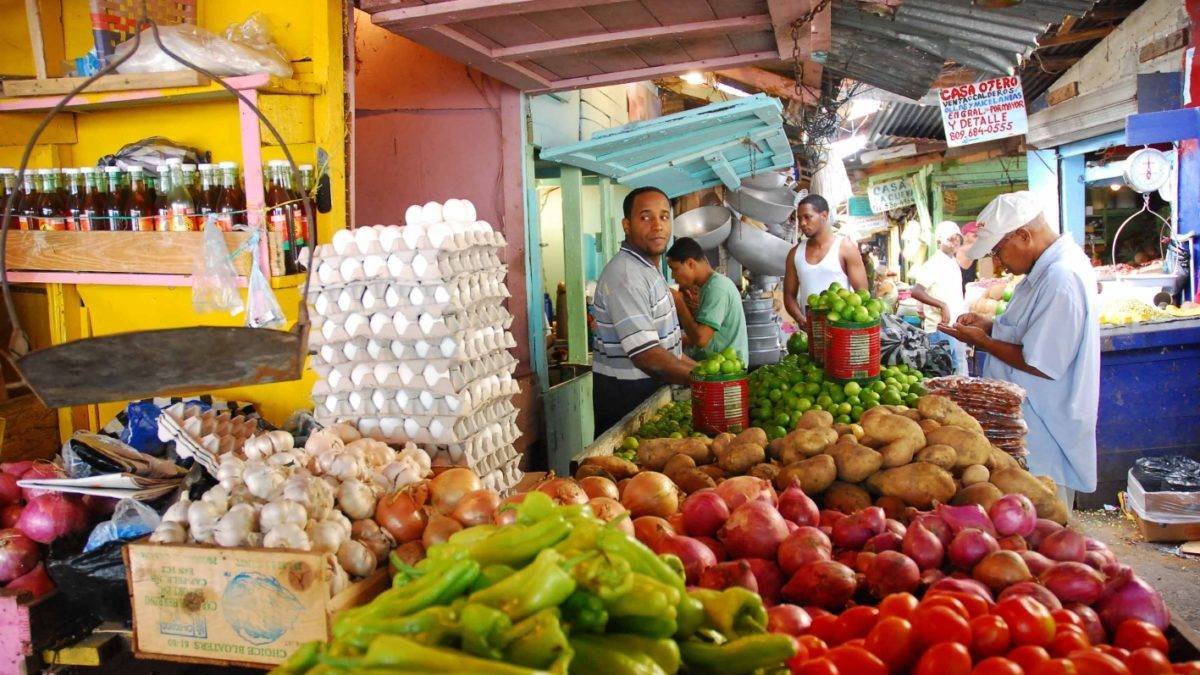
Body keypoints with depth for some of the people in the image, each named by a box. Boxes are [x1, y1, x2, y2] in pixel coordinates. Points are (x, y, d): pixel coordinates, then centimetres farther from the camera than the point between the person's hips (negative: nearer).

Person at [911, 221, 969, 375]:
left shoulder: (954, 263, 14)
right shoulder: (933, 264, -13)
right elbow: (916, 292, -25)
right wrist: (942, 305, -26)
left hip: (956, 327, 9)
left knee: (961, 370, 15)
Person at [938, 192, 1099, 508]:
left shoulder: (1062, 279, -25)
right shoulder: (1049, 267, 8)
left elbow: (1043, 365, -25)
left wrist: (982, 341, -14)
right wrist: (990, 325, 5)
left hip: (1048, 434, -10)